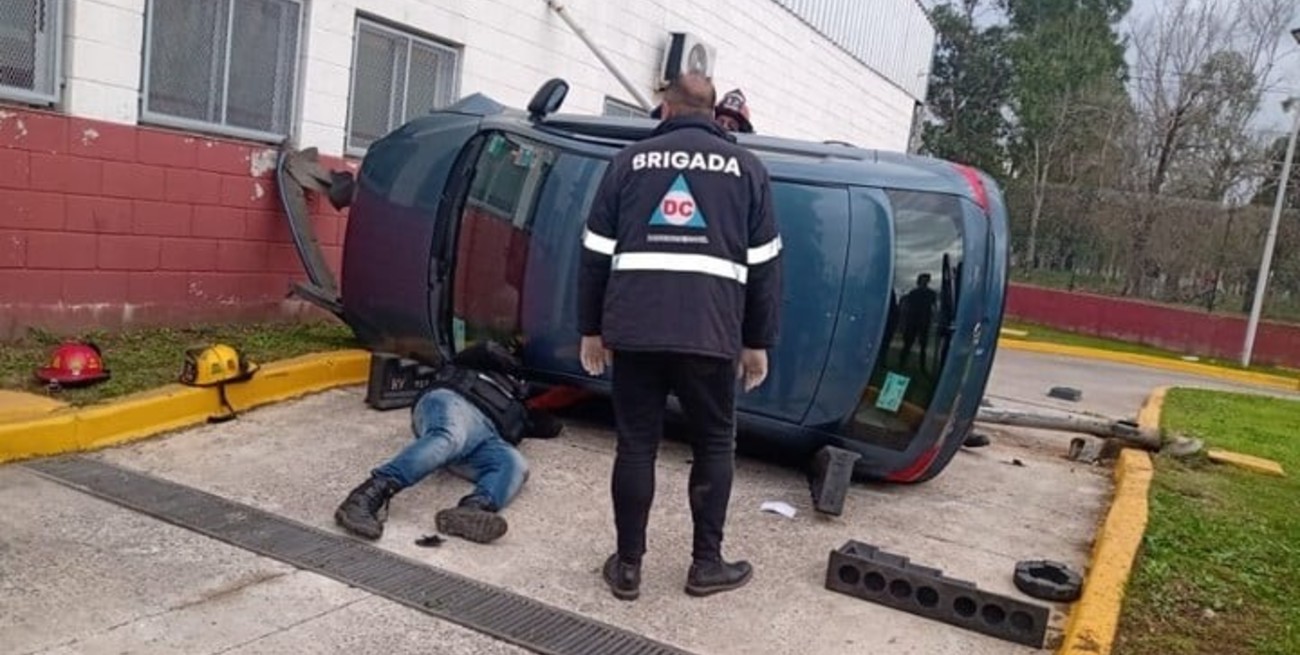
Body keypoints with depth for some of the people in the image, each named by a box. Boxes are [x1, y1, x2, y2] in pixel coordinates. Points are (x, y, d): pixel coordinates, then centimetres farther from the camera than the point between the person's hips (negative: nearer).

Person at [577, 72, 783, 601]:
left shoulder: (630, 161, 13)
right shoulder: (746, 168, 12)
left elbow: (596, 253, 11)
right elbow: (764, 265, 9)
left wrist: (591, 329, 17)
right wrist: (758, 341, 14)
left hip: (634, 329, 1)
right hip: (710, 334, -1)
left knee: (636, 444, 9)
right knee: (715, 444, 14)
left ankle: (627, 566, 16)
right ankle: (706, 564, 20)